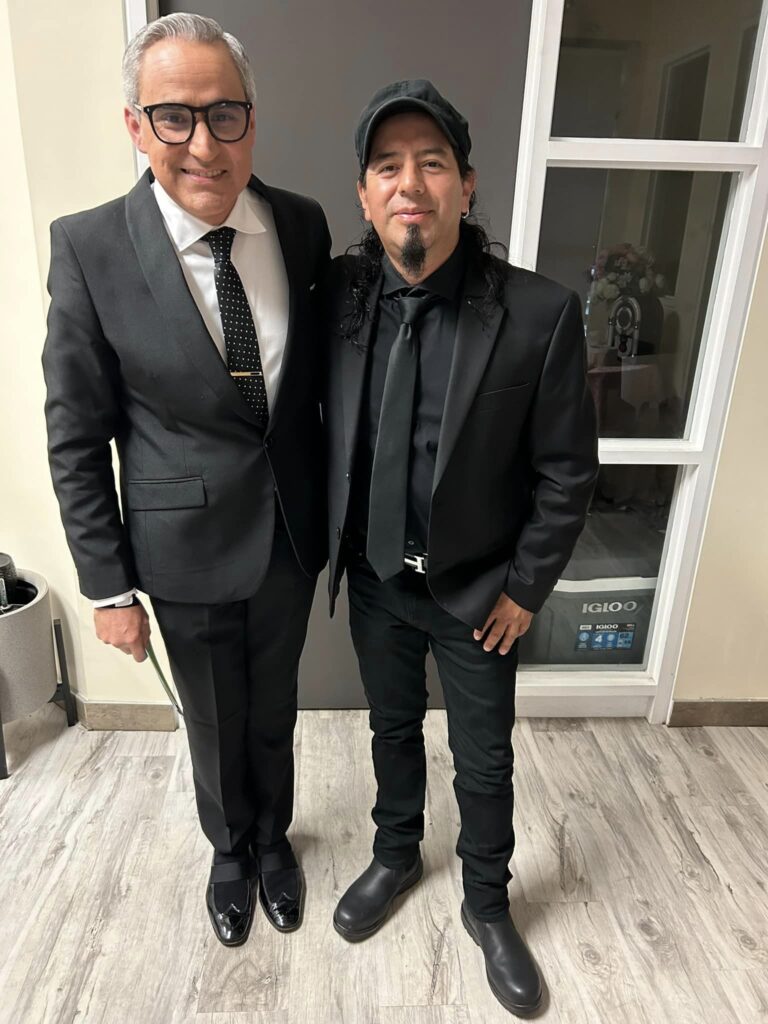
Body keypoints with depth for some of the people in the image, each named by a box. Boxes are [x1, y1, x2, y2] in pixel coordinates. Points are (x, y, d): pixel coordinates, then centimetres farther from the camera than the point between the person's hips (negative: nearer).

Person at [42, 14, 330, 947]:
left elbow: (321, 371, 4)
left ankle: (272, 836, 54)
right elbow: (75, 440, -9)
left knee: (273, 712, 24)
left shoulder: (302, 226, -6)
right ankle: (230, 849, 53)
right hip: (186, 552, -2)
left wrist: (337, 508, 6)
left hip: (292, 536, 3)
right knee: (215, 725, 21)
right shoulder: (88, 248, -14)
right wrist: (108, 588, -8)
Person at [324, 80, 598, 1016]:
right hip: (375, 579, 3)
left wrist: (525, 587, -8)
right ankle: (396, 855, 52)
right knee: (393, 727, 24)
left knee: (484, 760, 16)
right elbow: (318, 429, 2)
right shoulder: (338, 294, -10)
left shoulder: (540, 314, -18)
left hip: (477, 589, -2)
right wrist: (329, 544, 4)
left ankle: (486, 903, 45)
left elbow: (567, 472, -11)